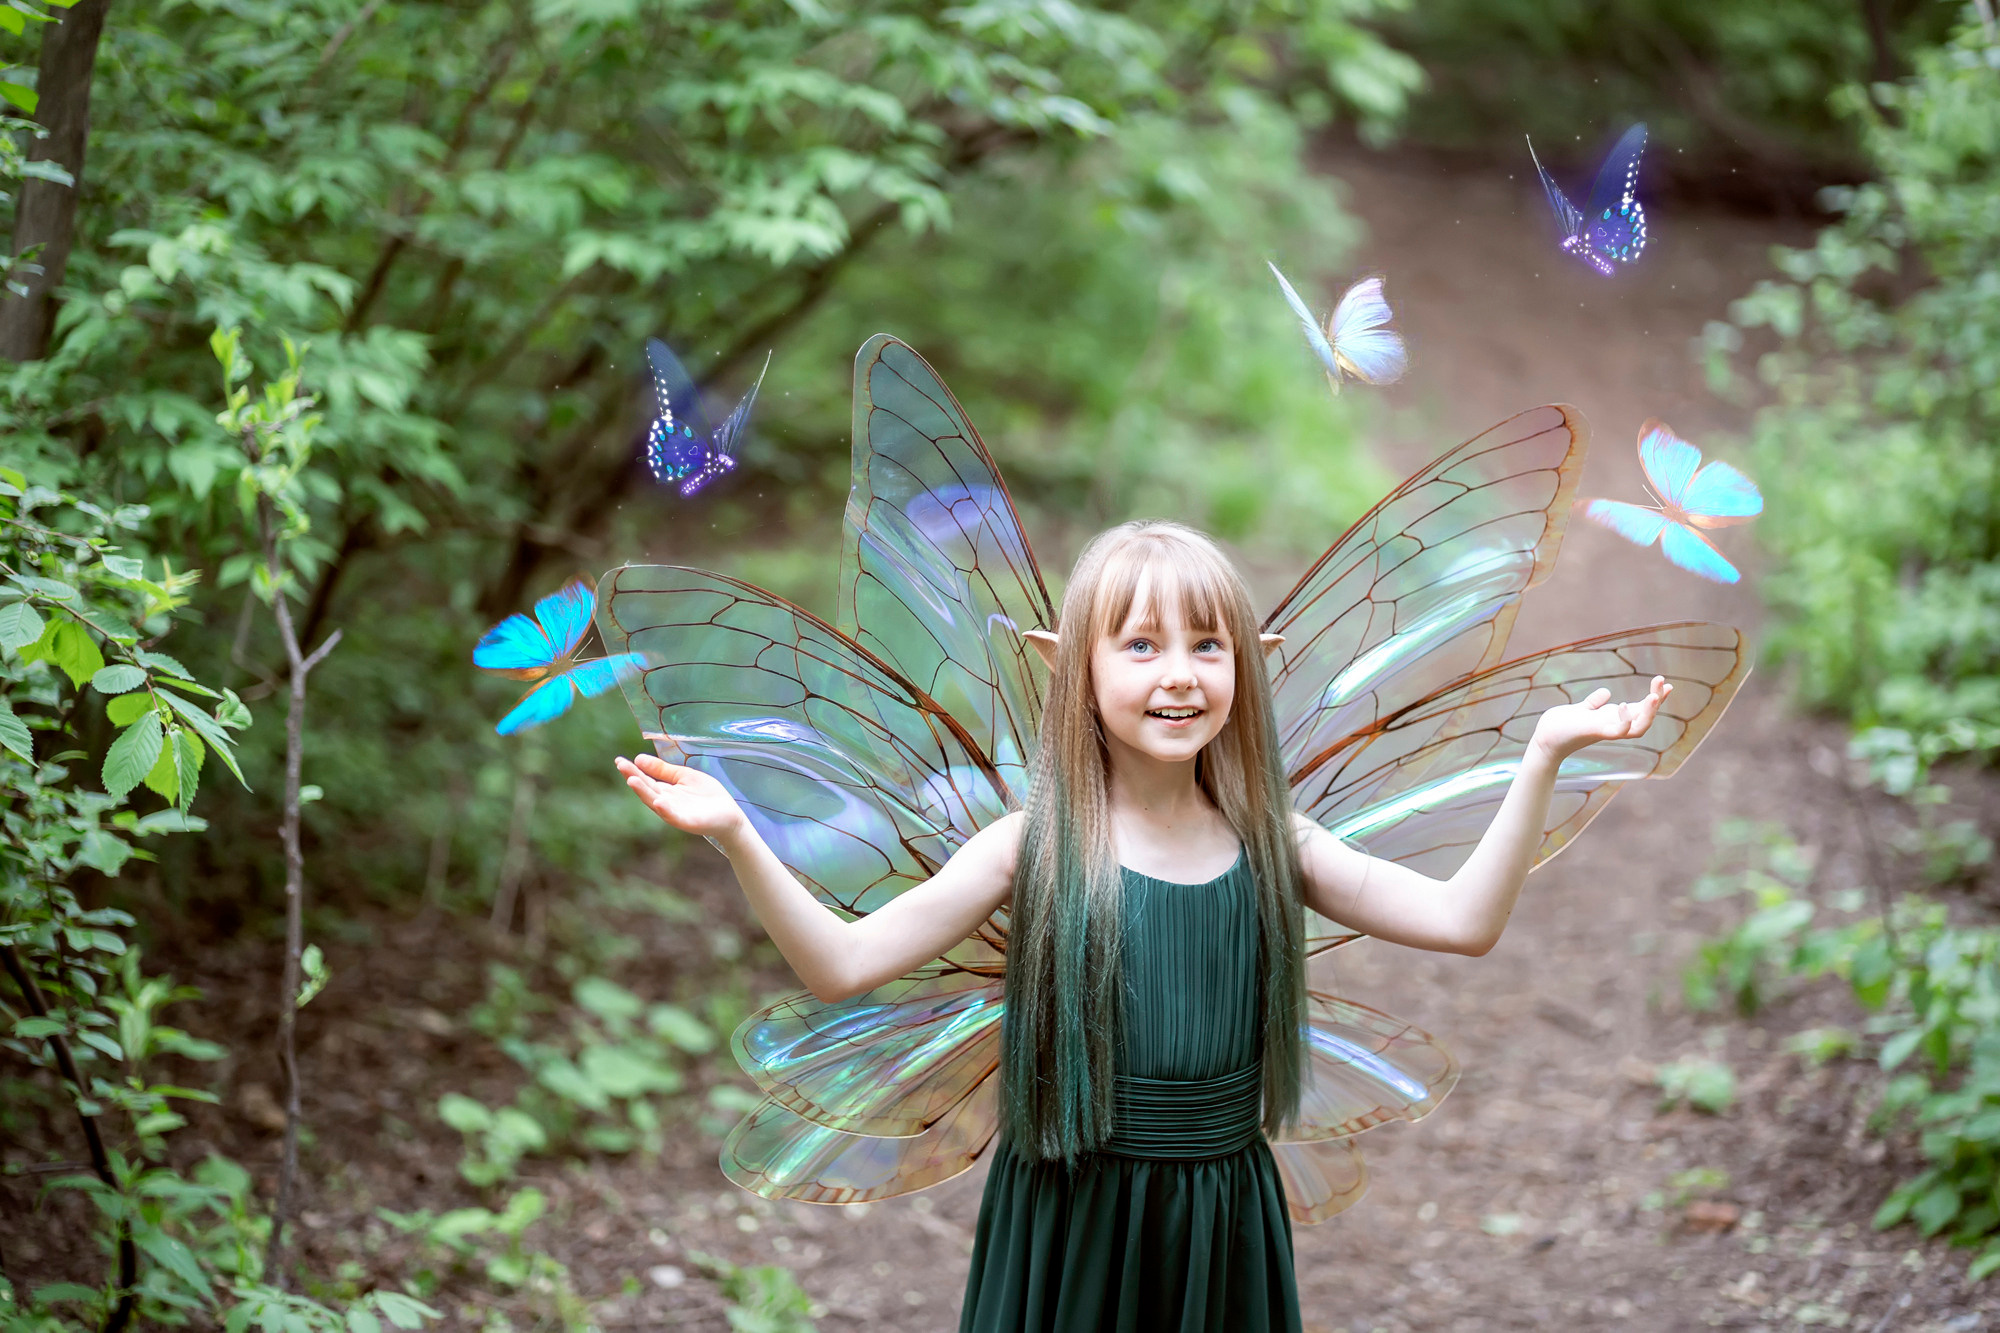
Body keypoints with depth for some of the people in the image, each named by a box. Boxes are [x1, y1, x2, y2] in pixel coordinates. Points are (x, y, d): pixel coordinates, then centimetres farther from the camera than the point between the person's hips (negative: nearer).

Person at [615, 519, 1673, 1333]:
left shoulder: (1267, 846, 1)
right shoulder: (1033, 851, -9)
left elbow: (1463, 921, -3)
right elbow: (842, 964, -13)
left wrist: (1543, 756, -9)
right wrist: (736, 839, -26)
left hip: (1222, 1222, 3)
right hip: (1071, 1220, -2)